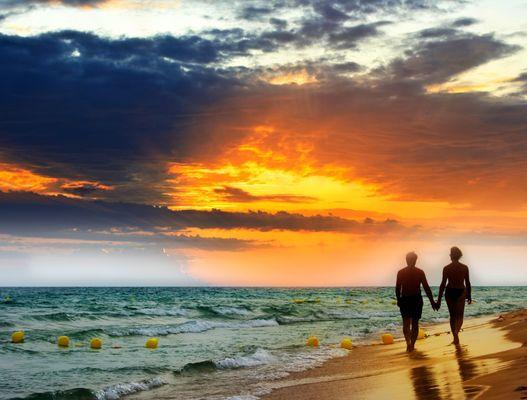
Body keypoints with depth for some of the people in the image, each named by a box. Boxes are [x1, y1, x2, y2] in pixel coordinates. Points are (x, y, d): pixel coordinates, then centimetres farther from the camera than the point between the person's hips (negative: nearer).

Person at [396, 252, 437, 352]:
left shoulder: (401, 272, -4)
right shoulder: (420, 272, -5)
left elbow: (397, 288, -2)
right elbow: (426, 288, -5)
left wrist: (398, 300, 13)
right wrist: (432, 301, 0)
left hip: (404, 300, 0)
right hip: (417, 300, 0)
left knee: (406, 323, 3)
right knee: (415, 323, 12)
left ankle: (408, 342, -20)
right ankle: (412, 344, 13)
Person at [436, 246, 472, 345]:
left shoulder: (446, 268, -7)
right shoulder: (465, 268, -4)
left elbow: (443, 284, -7)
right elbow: (467, 283, 1)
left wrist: (439, 299, -3)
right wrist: (469, 296, 14)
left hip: (449, 292, 0)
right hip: (461, 292, 0)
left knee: (452, 316, 15)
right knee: (459, 316, 3)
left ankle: (455, 336, 21)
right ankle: (456, 332, -25)